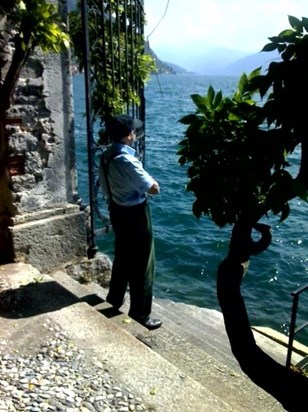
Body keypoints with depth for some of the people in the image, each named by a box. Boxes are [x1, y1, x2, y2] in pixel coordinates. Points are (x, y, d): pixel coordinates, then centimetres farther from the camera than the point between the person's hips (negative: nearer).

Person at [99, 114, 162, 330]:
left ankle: (113, 302, 42)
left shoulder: (106, 156, 3)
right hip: (135, 214, -9)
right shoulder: (126, 160, -26)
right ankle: (140, 316, 16)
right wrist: (150, 182, -4)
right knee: (142, 266, 4)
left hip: (117, 211, 9)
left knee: (122, 259, 25)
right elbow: (154, 188, -26)